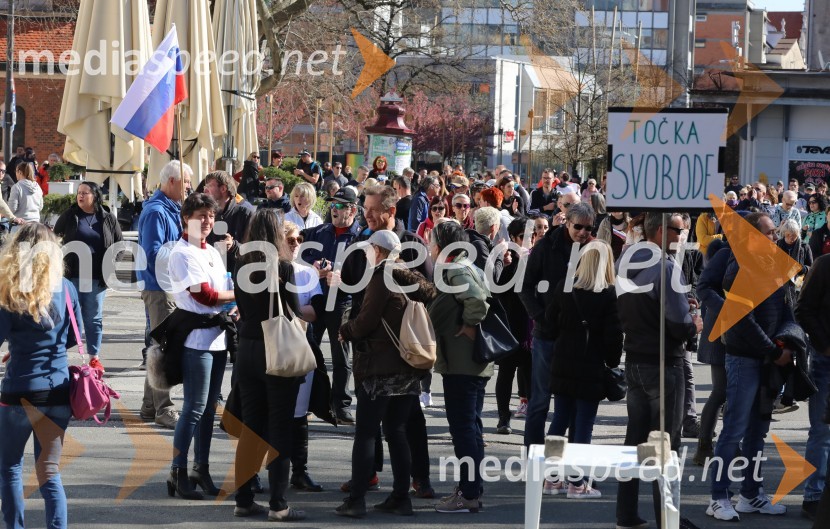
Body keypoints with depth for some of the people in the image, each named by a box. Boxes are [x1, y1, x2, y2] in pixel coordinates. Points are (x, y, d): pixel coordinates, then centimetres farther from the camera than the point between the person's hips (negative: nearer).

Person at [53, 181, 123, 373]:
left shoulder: (108, 219, 4)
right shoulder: (69, 216, 2)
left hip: (97, 278, 1)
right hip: (72, 276, -1)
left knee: (94, 318, 8)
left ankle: (94, 357, 16)